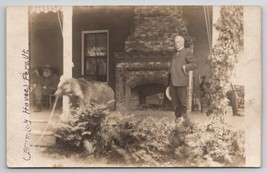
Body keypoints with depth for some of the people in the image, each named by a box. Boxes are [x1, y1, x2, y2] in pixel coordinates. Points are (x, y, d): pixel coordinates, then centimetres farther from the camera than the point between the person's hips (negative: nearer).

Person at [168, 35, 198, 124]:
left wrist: (184, 68, -12)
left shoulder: (187, 53, 0)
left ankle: (184, 115, 9)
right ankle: (178, 116, 15)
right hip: (172, 81, 7)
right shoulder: (175, 55, 24)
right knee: (174, 100, 7)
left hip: (180, 80, -7)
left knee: (182, 100, -4)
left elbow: (194, 64, -7)